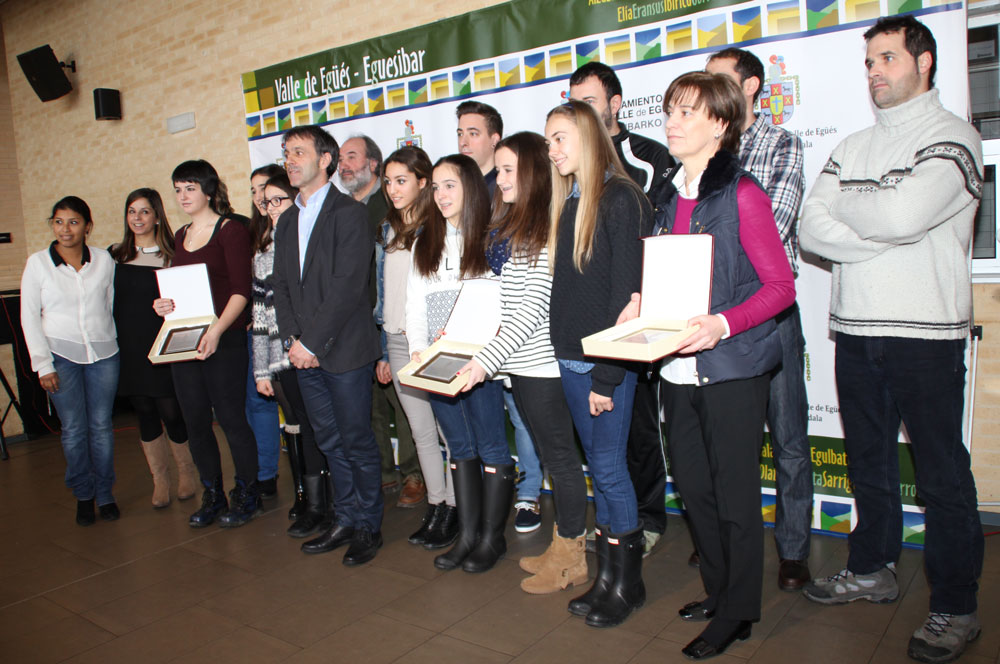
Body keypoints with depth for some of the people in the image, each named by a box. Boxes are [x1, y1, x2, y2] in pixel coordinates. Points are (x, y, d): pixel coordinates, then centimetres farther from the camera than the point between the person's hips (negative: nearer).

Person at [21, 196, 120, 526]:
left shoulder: (104, 260, 3)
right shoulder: (37, 263, 0)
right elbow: (29, 316, 1)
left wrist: (114, 344, 5)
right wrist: (42, 363, -3)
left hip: (103, 353, 1)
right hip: (61, 354, -1)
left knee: (101, 426, 5)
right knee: (73, 429, 2)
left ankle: (105, 493, 18)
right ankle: (84, 495, 18)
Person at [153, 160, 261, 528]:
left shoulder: (230, 230, -5)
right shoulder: (181, 236, 16)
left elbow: (241, 290, -13)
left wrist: (216, 330, -23)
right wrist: (164, 304, 2)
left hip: (224, 340, -7)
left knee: (231, 418, -1)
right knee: (195, 422, 9)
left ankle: (246, 495, 15)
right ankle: (212, 495, 23)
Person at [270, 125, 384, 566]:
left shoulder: (350, 214, -7)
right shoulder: (287, 222, 16)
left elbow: (348, 285, -15)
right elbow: (280, 285, 12)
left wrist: (312, 341, -15)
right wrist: (292, 340, -2)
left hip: (345, 350, -6)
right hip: (304, 353, 7)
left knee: (357, 442, 3)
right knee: (330, 442, 14)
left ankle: (368, 526, 18)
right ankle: (345, 521, 27)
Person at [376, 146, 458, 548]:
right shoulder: (387, 231, 14)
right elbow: (383, 292, 16)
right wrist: (383, 351, 14)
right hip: (398, 342, 6)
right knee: (421, 430, 12)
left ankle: (454, 508, 14)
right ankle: (435, 507, 23)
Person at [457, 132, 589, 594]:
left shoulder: (548, 228, -14)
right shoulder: (508, 225, 14)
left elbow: (533, 309, -19)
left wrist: (487, 360, -22)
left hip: (543, 364, -9)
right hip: (519, 364, 9)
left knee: (560, 457, 3)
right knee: (549, 454, 16)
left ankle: (572, 559, 17)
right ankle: (560, 547, 30)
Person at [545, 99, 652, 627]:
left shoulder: (620, 199, -11)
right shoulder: (569, 203, 13)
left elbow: (626, 291, -16)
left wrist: (606, 375, -18)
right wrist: (566, 352, 6)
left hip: (607, 362, -8)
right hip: (570, 358, 8)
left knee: (609, 466, 0)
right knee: (598, 465, 14)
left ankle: (628, 581, 18)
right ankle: (608, 574, 26)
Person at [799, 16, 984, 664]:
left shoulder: (953, 138, -3)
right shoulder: (852, 147, 15)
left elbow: (902, 213, -21)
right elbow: (812, 231, 1)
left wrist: (841, 204, -4)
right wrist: (887, 239, -11)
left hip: (926, 331, -5)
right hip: (855, 329, 6)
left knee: (942, 474, 2)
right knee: (868, 460, 16)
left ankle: (956, 608, 16)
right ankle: (873, 569, 33)